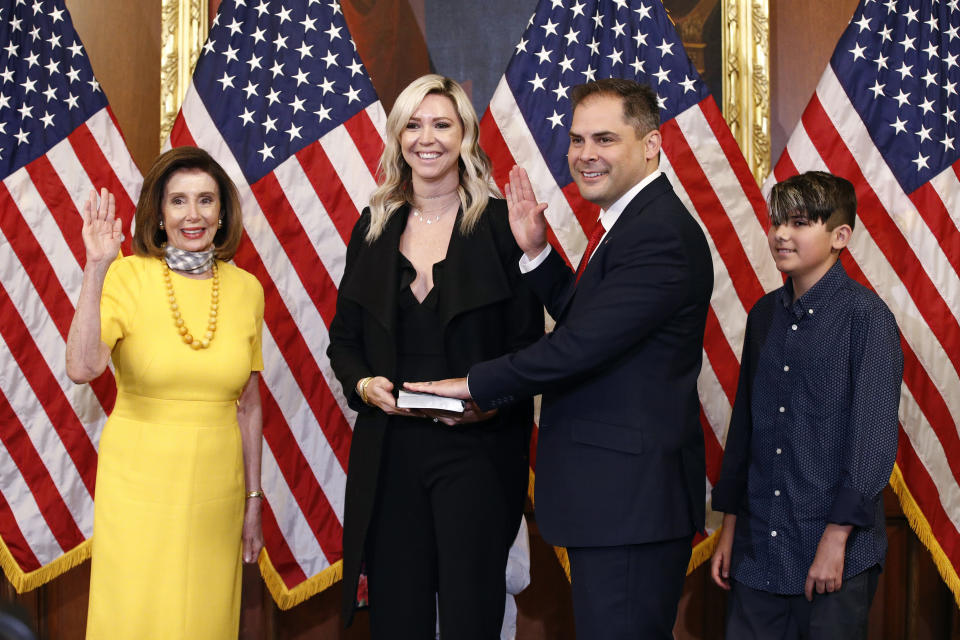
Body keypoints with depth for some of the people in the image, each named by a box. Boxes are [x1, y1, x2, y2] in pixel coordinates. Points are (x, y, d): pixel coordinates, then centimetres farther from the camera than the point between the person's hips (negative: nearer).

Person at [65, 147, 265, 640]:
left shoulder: (245, 289, 3)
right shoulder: (128, 277, -8)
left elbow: (248, 403, 10)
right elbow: (82, 368, -23)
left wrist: (254, 500, 12)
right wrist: (96, 269, -26)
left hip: (216, 488, 3)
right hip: (140, 485, -3)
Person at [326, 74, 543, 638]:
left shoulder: (501, 225, -1)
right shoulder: (374, 228, 10)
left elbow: (530, 343, -3)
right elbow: (344, 338, 13)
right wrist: (362, 384, -7)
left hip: (476, 449, -3)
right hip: (388, 450, 3)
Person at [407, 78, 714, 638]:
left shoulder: (659, 235, -20)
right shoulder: (632, 223, 14)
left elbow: (580, 345, -23)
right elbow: (579, 317, 20)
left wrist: (476, 385, -12)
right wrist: (537, 251, 7)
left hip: (630, 500, -10)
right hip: (618, 493, 10)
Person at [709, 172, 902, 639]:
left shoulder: (865, 315, -8)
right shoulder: (765, 315, 9)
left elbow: (874, 435, -11)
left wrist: (838, 535, -14)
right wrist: (730, 523, 13)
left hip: (835, 551, -5)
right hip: (757, 547, 5)